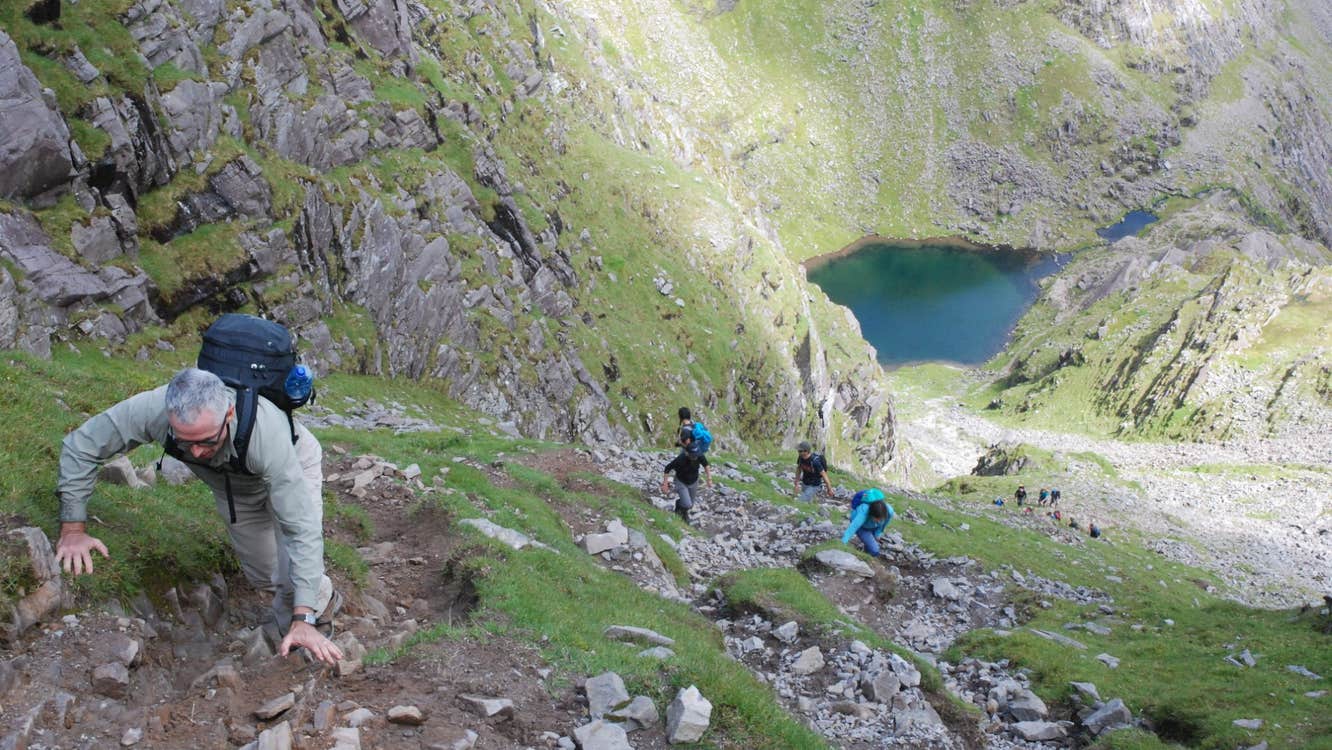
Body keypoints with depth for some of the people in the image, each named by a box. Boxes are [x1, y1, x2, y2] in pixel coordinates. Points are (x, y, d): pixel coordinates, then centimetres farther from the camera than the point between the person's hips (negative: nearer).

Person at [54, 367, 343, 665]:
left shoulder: (267, 434, -47)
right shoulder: (153, 409, -40)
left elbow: (301, 529, -45)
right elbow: (81, 446, -23)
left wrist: (303, 620, -50)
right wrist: (73, 529, -25)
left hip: (294, 465, -4)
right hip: (231, 484, 4)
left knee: (292, 576, -20)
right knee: (263, 574, 13)